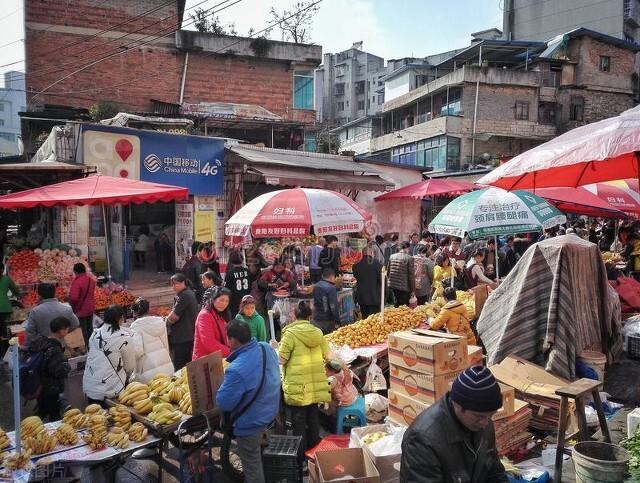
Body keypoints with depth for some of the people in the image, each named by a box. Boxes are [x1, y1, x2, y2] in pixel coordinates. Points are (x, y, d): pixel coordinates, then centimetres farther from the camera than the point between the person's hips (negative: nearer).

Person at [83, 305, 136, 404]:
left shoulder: (95, 334, 2)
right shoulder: (124, 337, -13)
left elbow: (91, 357, 10)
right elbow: (130, 366, -4)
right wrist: (126, 379, 18)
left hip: (89, 389, 5)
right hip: (110, 391, -5)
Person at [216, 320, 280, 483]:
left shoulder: (236, 370, -37)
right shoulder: (266, 348, -11)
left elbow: (223, 403, -27)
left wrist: (223, 384, -8)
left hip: (250, 423, -7)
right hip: (270, 411, 7)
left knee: (252, 465, 15)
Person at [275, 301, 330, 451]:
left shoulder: (290, 333, -14)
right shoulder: (317, 332, 0)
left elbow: (282, 360, -13)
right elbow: (326, 355, 6)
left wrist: (276, 348, 6)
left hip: (298, 385, -5)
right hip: (316, 383, 5)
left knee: (299, 421, 7)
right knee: (313, 415, 20)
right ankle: (313, 448, 32)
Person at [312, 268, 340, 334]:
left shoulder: (316, 286, 5)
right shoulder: (331, 288, -17)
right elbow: (334, 306, -20)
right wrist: (337, 319, -10)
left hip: (316, 319, 6)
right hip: (328, 321, -6)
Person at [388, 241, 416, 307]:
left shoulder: (392, 256, 5)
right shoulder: (409, 258, -11)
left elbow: (389, 270, 12)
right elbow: (411, 275, -11)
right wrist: (413, 290, -6)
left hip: (393, 285, 6)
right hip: (404, 287, -6)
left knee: (397, 304, 21)